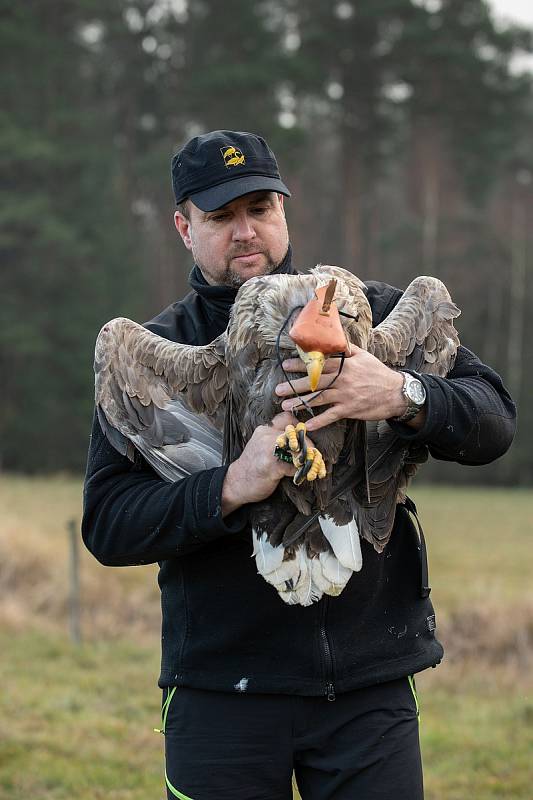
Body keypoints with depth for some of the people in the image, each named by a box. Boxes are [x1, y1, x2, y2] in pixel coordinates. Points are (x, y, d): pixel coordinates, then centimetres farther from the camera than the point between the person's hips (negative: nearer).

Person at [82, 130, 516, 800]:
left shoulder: (372, 313, 5)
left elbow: (493, 421, -3)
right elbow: (107, 524, -6)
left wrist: (402, 397, -24)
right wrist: (232, 487, -22)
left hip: (369, 682, 1)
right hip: (220, 688, 0)